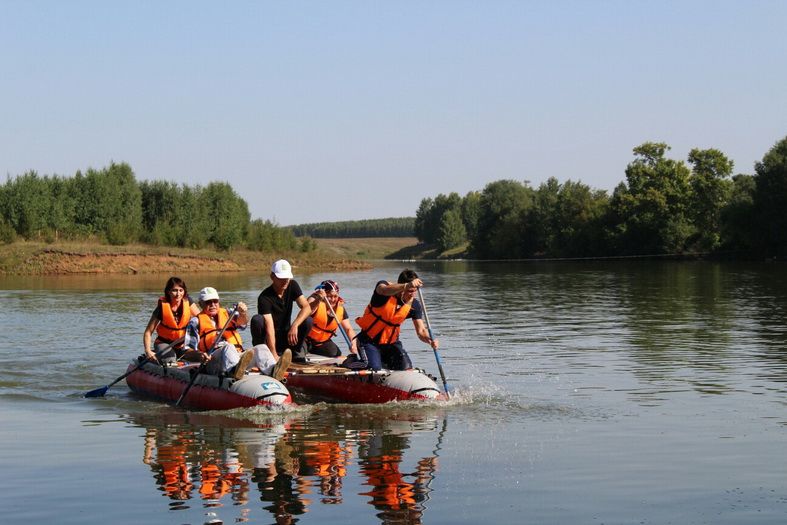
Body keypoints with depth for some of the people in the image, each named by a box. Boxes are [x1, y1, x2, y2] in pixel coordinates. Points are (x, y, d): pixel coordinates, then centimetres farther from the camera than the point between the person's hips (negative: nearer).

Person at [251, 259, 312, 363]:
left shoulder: (292, 286, -4)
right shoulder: (264, 298, -22)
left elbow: (307, 308, -16)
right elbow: (269, 327, -31)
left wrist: (294, 325, -34)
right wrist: (274, 355, -41)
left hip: (286, 336, 4)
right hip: (270, 339, -4)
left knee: (308, 321, -21)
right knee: (257, 320, -32)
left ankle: (297, 354, -6)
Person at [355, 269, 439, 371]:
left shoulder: (414, 305, -7)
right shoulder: (384, 286, -18)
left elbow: (421, 331, -10)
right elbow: (385, 290, -45)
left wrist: (430, 340, -34)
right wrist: (406, 286, -62)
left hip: (391, 342, 4)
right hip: (369, 341, -4)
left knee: (407, 369, -12)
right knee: (375, 371, -20)